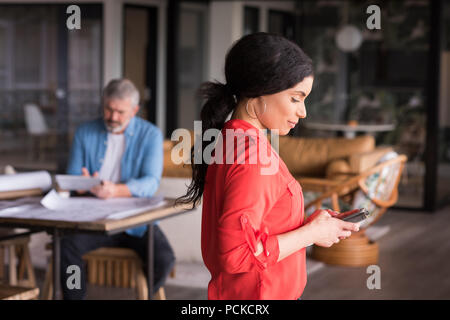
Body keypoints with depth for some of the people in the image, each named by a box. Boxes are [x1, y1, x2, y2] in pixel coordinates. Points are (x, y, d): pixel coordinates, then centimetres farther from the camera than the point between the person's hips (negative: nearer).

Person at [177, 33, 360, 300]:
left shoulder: (229, 138, 5)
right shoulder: (253, 155, -22)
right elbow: (237, 254, -27)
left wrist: (309, 224, 4)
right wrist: (311, 233, -17)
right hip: (261, 293, -9)